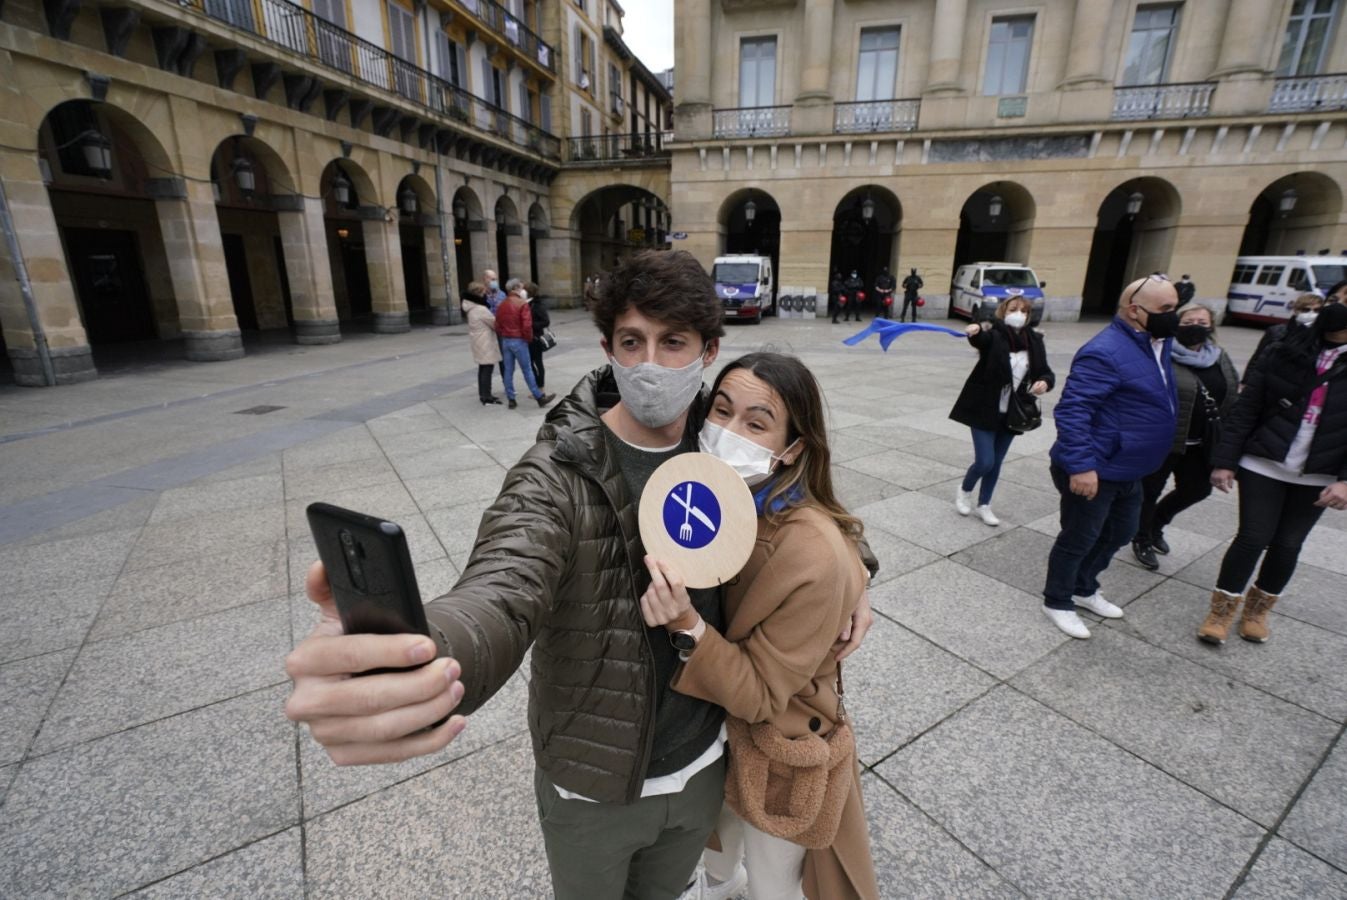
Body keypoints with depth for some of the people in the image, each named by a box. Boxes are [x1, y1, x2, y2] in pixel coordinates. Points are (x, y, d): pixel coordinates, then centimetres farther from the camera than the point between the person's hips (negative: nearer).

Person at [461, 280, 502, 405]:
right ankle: (487, 398, -2)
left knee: (483, 368, 17)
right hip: (486, 344, -9)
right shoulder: (481, 310, -21)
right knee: (487, 369, -5)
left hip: (479, 342, 9)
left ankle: (483, 394, 26)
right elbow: (495, 324, -15)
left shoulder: (470, 308, 7)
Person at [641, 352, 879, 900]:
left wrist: (687, 626, -41)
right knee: (715, 839, 36)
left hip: (774, 753, -5)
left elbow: (760, 695, -28)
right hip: (706, 729, 6)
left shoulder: (813, 552, -36)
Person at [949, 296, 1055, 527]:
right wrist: (976, 330, -58)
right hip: (985, 411, -5)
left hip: (1012, 414, 5)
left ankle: (984, 505, 31)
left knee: (996, 463, 13)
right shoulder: (994, 335, -11)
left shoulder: (1034, 341, 3)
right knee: (985, 462, -6)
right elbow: (982, 336, -34)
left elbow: (1046, 371, 8)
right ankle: (964, 490, 25)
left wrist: (1045, 382, -15)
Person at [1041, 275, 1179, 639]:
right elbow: (1072, 410, -30)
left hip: (1128, 471, 10)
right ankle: (1057, 602, 25)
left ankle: (1084, 589, 43)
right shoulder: (1106, 352, -24)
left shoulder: (1155, 344, 9)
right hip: (1093, 472, -10)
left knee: (1119, 533, 23)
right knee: (1078, 540, 5)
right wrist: (1081, 465, -33)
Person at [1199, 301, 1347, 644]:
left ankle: (1257, 609, 30)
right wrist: (1224, 461, -8)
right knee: (1253, 538, -1)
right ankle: (1222, 611, 14)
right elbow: (1245, 410, -4)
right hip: (1264, 466, -2)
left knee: (1288, 545, 10)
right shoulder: (1285, 353, -4)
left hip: (1317, 478, 2)